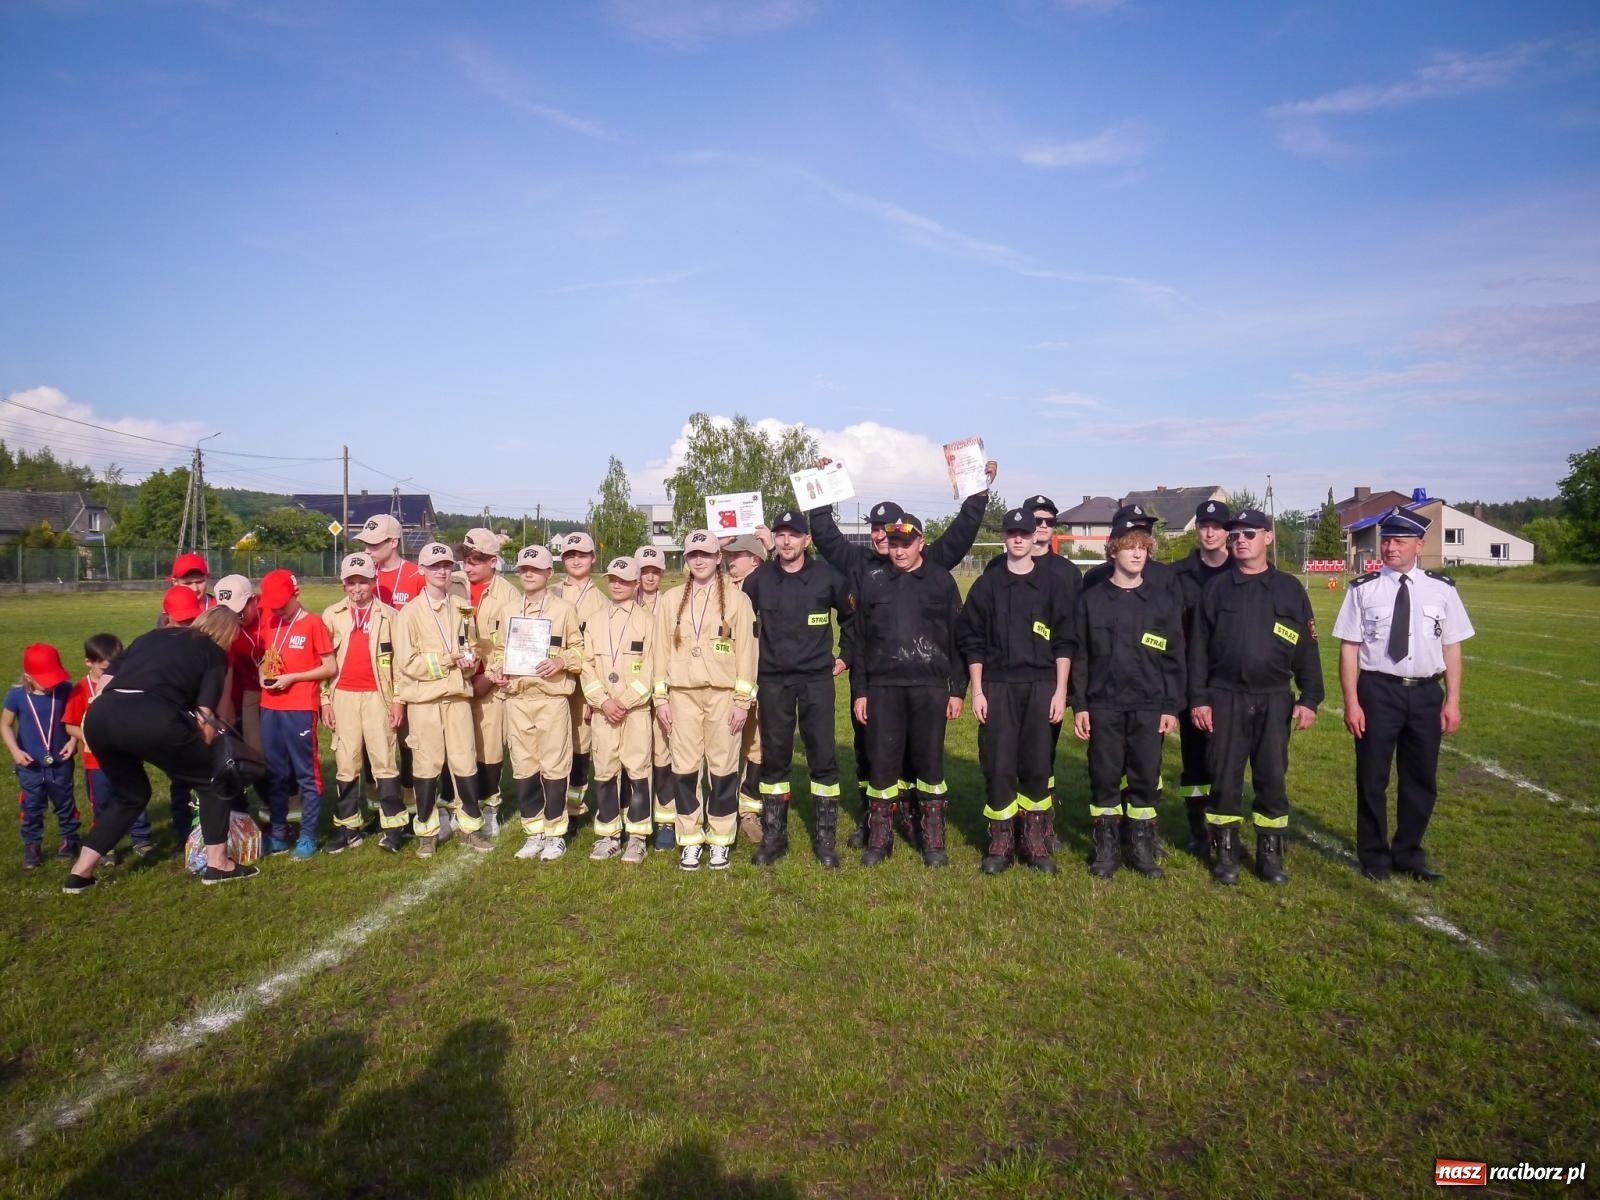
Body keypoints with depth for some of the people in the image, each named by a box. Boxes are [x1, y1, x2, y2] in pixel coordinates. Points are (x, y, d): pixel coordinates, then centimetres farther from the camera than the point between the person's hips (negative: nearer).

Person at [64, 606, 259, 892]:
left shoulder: (153, 636, 31)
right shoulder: (214, 653, 16)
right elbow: (203, 716, 6)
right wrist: (202, 755, 23)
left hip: (99, 715, 6)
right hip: (151, 718, -6)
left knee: (130, 795, 30)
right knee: (213, 779, 16)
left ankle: (80, 873, 31)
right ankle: (217, 865, 18)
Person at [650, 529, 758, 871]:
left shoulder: (737, 599, 2)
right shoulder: (669, 600, 9)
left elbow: (746, 651, 0)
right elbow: (660, 650, 9)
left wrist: (743, 700, -5)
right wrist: (660, 698, 4)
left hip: (723, 693, -2)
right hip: (682, 694, 2)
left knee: (723, 768, 1)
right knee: (685, 768, 3)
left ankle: (721, 839, 13)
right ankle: (690, 839, 15)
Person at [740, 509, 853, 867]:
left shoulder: (827, 576, -4)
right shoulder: (758, 579, 0)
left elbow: (852, 617, 11)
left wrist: (846, 657, 9)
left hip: (817, 679, -1)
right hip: (773, 681, 1)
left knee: (823, 757, -1)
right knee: (773, 757, 7)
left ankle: (825, 838, 10)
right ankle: (774, 837, 18)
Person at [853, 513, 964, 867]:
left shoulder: (941, 580, 4)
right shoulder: (872, 580, 6)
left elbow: (958, 638, 5)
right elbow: (859, 638, 7)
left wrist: (958, 689, 1)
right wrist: (859, 691, 3)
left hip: (930, 686, 0)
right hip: (883, 686, 1)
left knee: (930, 762, 5)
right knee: (882, 761, 3)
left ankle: (933, 840, 17)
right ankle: (879, 838, 17)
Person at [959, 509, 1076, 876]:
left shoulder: (1054, 585, 5)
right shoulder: (986, 585, 5)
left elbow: (1064, 643, 3)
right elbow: (971, 642, 5)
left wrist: (1060, 691, -3)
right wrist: (977, 691, -1)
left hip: (1042, 686, 0)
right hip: (997, 687, 0)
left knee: (1038, 766, 3)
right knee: (998, 766, 0)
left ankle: (1037, 843, 15)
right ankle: (1001, 843, 11)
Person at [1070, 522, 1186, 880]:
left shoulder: (1165, 600, 4)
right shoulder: (1092, 600, 3)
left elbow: (1174, 658, 5)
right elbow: (1080, 657, 3)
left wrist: (1172, 707, 0)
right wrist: (1079, 706, -2)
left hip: (1149, 706, 0)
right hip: (1103, 705, 0)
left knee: (1146, 778, 4)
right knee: (1104, 778, 4)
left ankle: (1143, 848, 18)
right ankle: (1107, 848, 16)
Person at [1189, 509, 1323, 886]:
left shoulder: (1289, 589, 4)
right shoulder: (1216, 588, 4)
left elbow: (1306, 648, 5)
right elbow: (1198, 648, 2)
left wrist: (1310, 699, -1)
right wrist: (1198, 698, -4)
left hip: (1274, 700, 0)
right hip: (1225, 698, 0)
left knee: (1272, 778, 6)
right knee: (1225, 778, 4)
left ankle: (1270, 852, 18)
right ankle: (1225, 851, 16)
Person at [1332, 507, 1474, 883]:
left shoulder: (1441, 589, 1)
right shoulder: (1364, 589, -6)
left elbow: (1451, 648, 4)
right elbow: (1349, 647, -5)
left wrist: (1453, 701, 1)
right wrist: (1351, 702, -9)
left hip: (1427, 693, 2)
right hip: (1378, 691, -2)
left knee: (1421, 780, 14)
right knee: (1372, 779, 8)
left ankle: (1408, 853, 33)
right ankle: (1374, 855, 26)